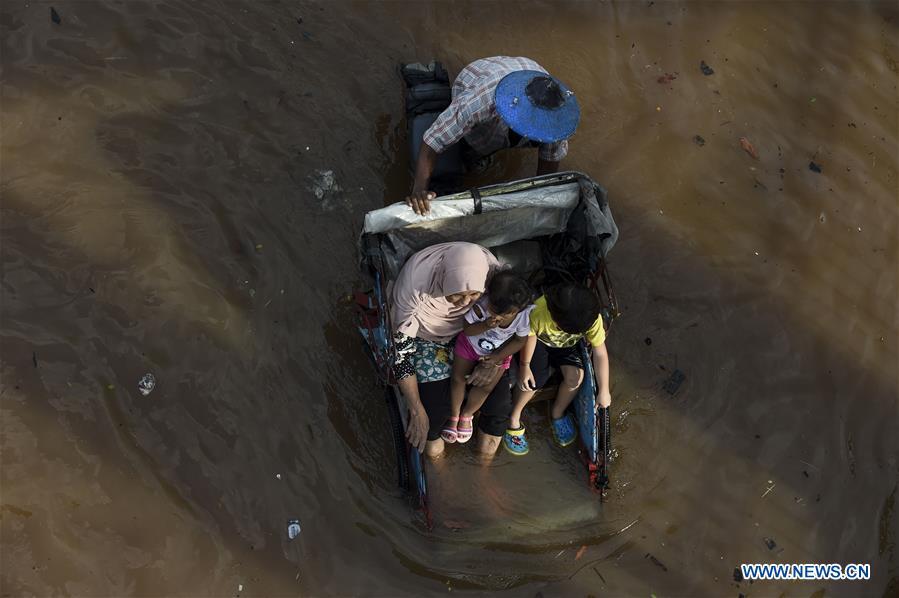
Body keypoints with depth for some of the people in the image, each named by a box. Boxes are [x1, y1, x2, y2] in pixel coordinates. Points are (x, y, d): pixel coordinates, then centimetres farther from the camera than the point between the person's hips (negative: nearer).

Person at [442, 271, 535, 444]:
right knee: (459, 379, 4)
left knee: (485, 387, -2)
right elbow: (467, 330, -21)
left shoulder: (525, 316, -35)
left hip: (499, 353, 0)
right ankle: (454, 415, 31)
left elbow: (520, 340, -15)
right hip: (470, 344, 0)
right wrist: (485, 326, -41)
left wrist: (496, 357, -19)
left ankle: (467, 414, 29)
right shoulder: (481, 306, -37)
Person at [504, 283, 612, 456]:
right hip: (539, 341, -2)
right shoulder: (538, 312, -40)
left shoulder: (592, 319, -33)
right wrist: (524, 366, -18)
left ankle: (558, 412, 8)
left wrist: (604, 391, -19)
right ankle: (513, 419, 2)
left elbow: (600, 353, -24)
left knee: (576, 376, -22)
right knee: (534, 379, -24)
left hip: (567, 346, 2)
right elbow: (530, 336, -19)